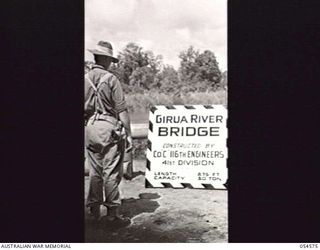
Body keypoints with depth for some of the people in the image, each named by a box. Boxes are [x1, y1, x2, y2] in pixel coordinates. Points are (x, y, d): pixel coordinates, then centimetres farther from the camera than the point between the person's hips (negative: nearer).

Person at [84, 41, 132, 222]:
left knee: (94, 172, 13)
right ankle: (112, 210, 6)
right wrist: (128, 134, -5)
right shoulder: (111, 79, -8)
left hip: (90, 128, 5)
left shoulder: (85, 79, 6)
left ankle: (94, 209, 19)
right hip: (110, 127, -5)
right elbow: (121, 110, -10)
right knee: (111, 172, 1)